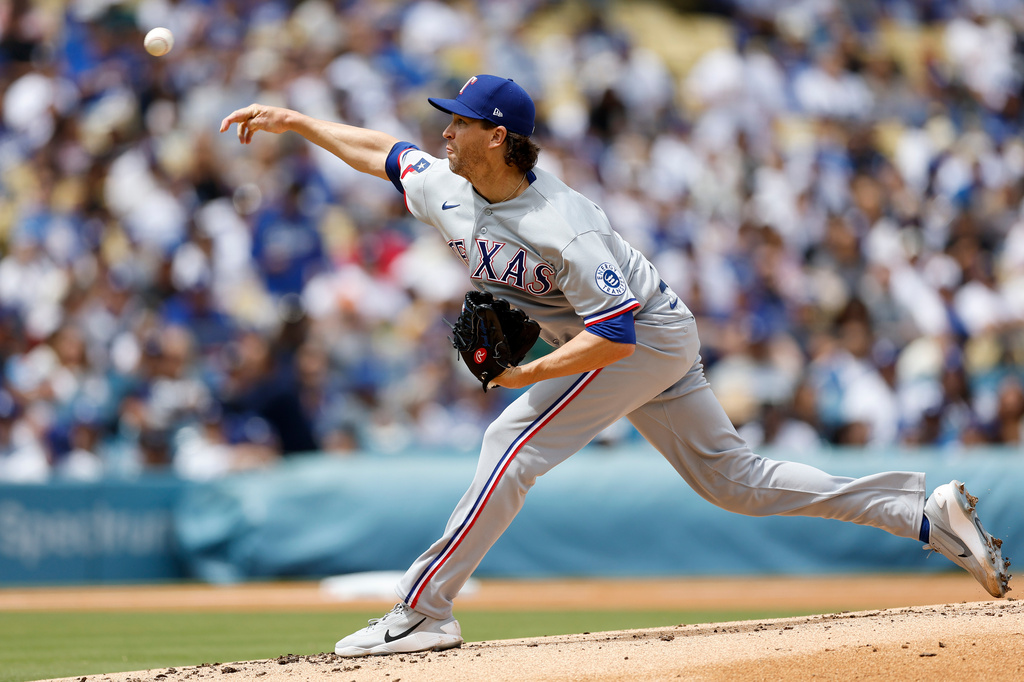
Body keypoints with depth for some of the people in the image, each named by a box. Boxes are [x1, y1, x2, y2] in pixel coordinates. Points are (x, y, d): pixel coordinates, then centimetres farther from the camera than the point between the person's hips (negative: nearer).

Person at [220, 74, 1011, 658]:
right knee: (735, 480, 11)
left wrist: (531, 373, -32)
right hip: (655, 345, 9)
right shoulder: (447, 191, -5)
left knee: (514, 443, -16)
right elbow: (383, 151, 12)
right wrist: (296, 121, 11)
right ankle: (930, 515, 12)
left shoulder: (561, 228, -31)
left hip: (647, 337, -9)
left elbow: (617, 332, -32)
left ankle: (423, 609, -13)